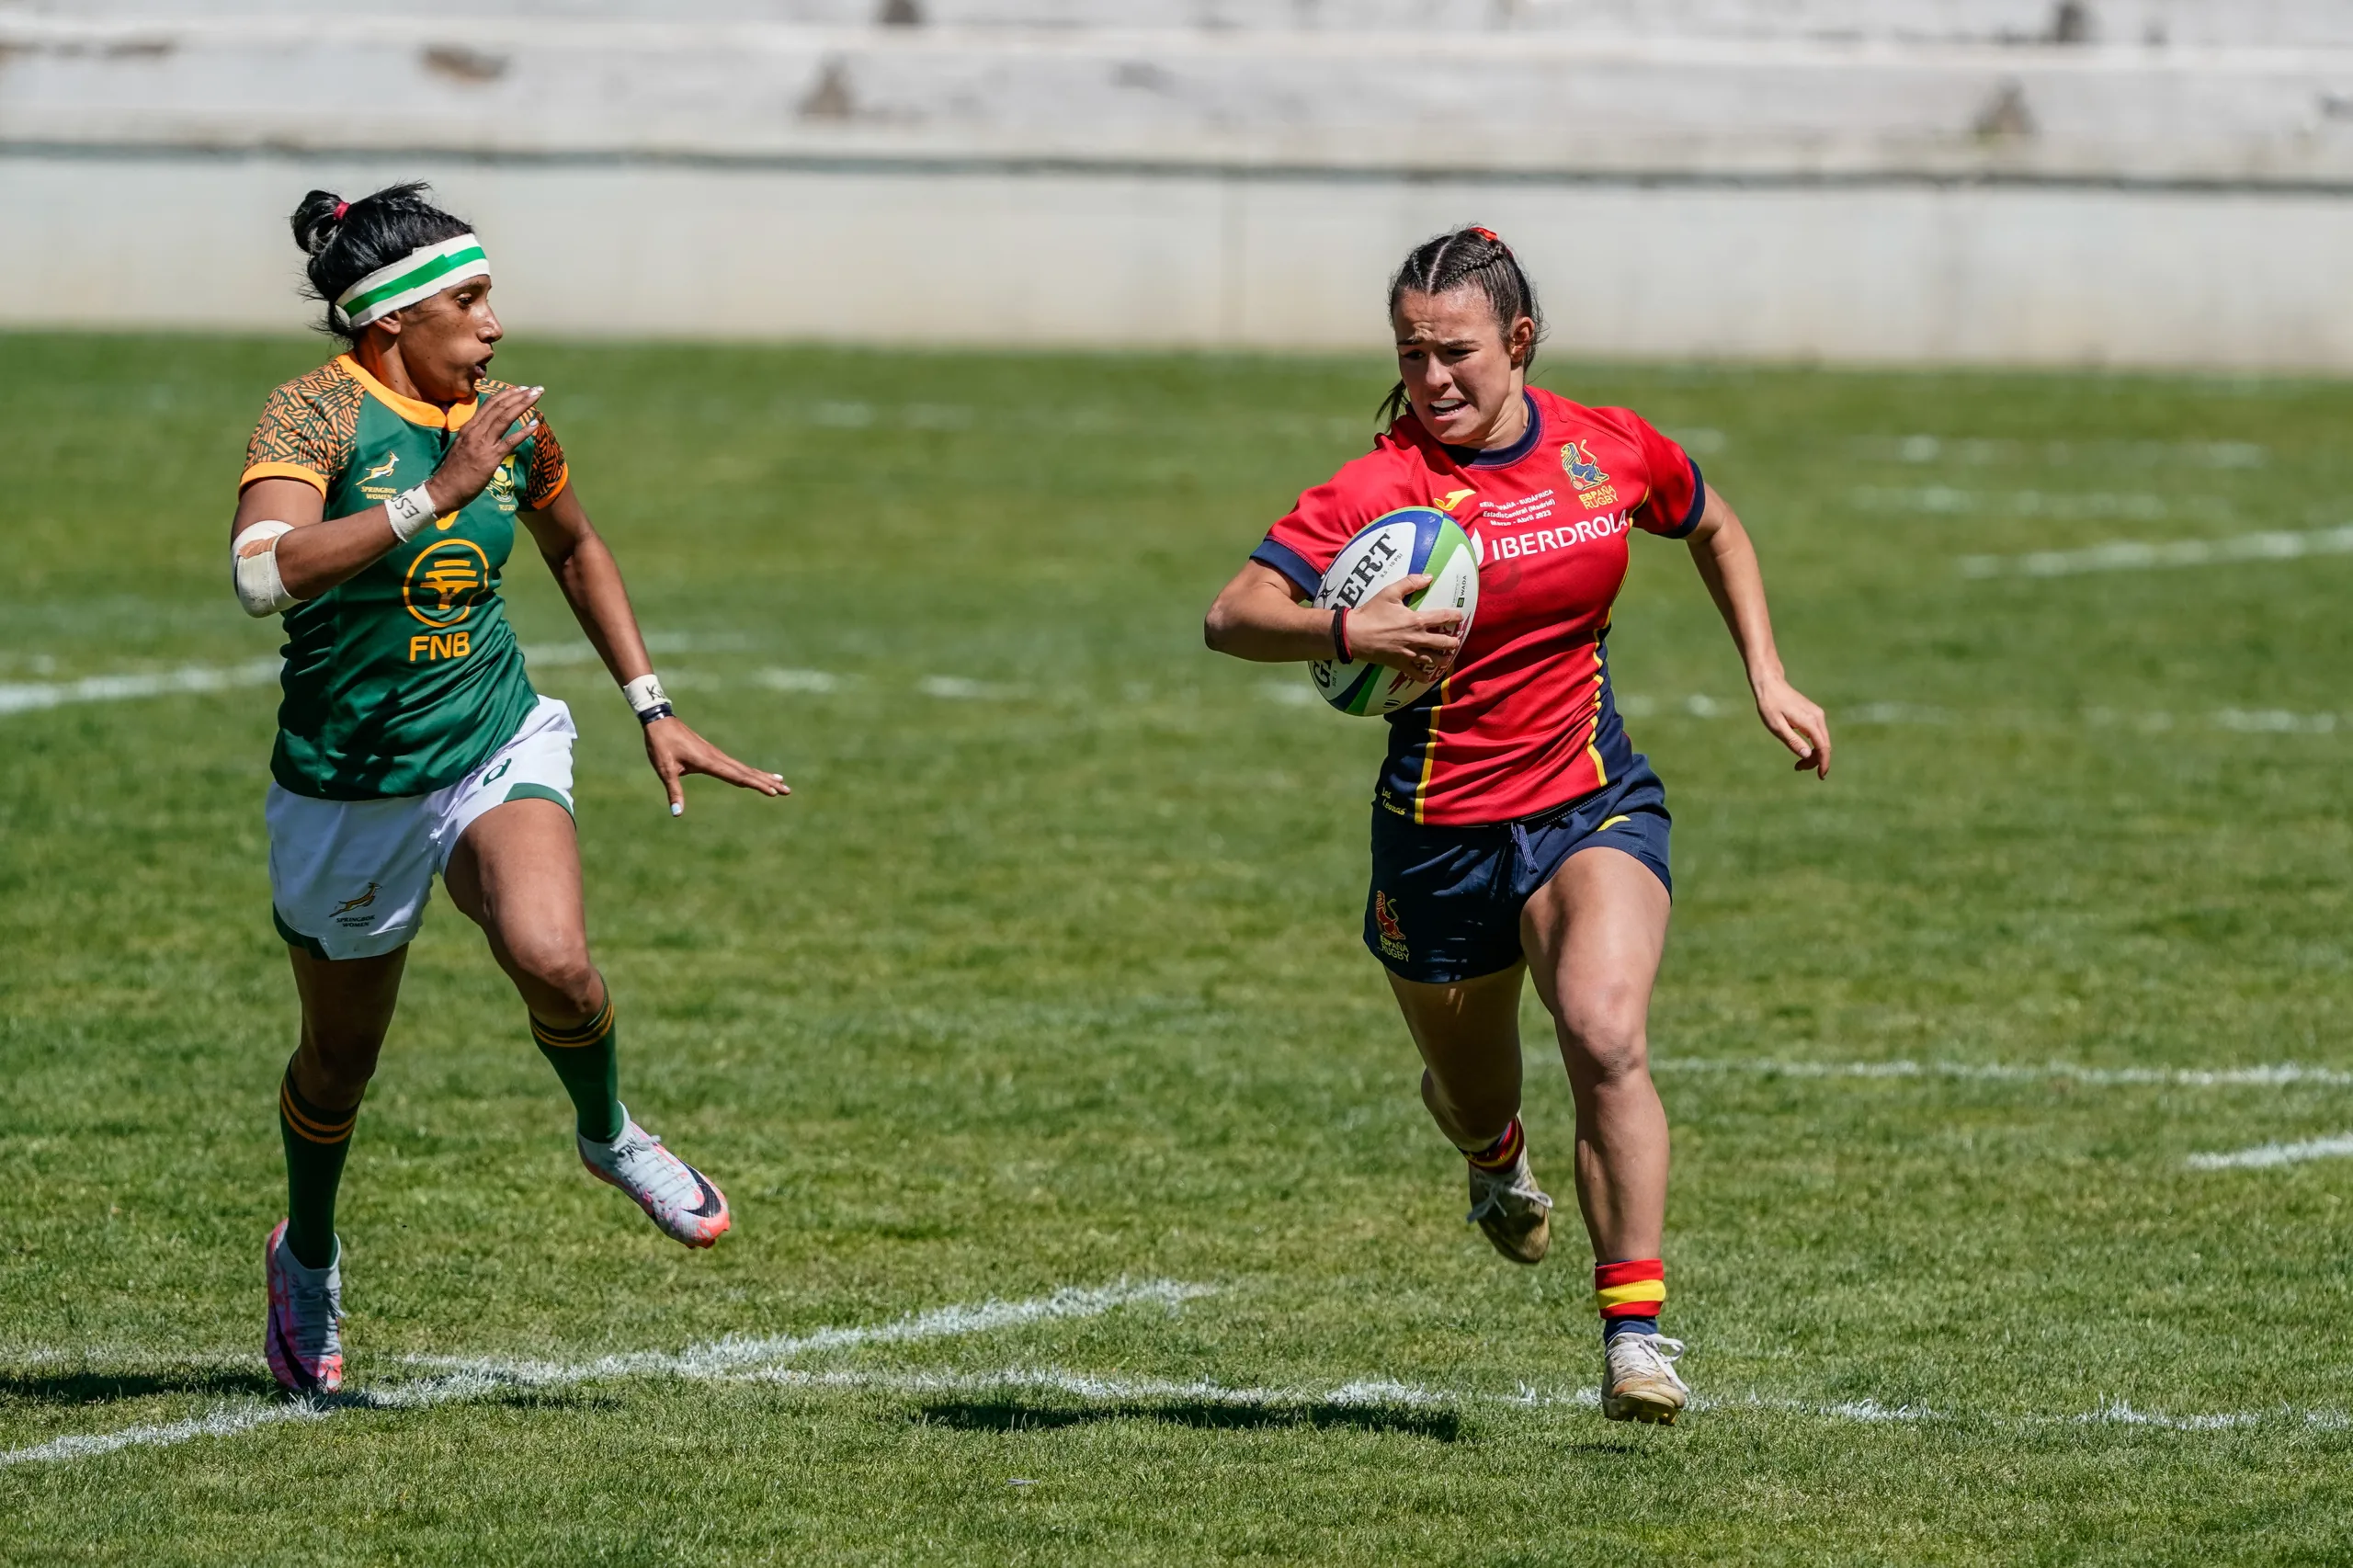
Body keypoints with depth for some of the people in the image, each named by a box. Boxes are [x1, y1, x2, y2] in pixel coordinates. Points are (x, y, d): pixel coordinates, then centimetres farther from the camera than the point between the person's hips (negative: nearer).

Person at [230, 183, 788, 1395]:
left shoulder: (505, 425, 0)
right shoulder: (315, 415, -18)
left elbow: (576, 550, 21)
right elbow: (263, 573, -36)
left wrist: (651, 710, 18)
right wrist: (438, 494, -39)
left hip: (494, 750, 3)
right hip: (346, 783, -3)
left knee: (553, 960, -27)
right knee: (342, 1053, 13)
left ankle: (608, 1136, 4)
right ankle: (308, 1257, 43)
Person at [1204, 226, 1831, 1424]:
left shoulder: (1612, 452, -4)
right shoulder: (1382, 487, -16)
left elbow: (1714, 529, 19)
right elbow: (1233, 616, -24)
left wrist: (1767, 677, 11)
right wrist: (1345, 632, -43)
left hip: (1590, 801, 1)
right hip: (1440, 826, -1)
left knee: (1605, 1037, -26)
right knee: (1474, 1098, 18)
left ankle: (1635, 1326, -22)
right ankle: (1490, 1144, 58)